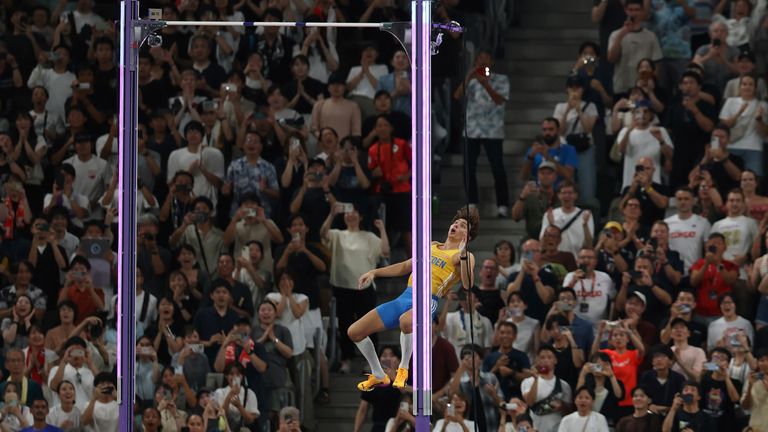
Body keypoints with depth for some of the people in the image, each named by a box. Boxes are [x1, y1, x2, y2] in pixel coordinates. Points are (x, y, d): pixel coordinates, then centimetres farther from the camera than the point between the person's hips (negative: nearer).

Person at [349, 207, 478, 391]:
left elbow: (467, 285, -15)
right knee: (354, 332, 2)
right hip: (405, 297, 7)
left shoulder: (466, 256, 3)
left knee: (406, 320, -43)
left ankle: (403, 368, -18)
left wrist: (463, 255, -28)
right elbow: (405, 267, 35)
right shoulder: (432, 246, 25)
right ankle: (378, 376, 21)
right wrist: (374, 272, 27)